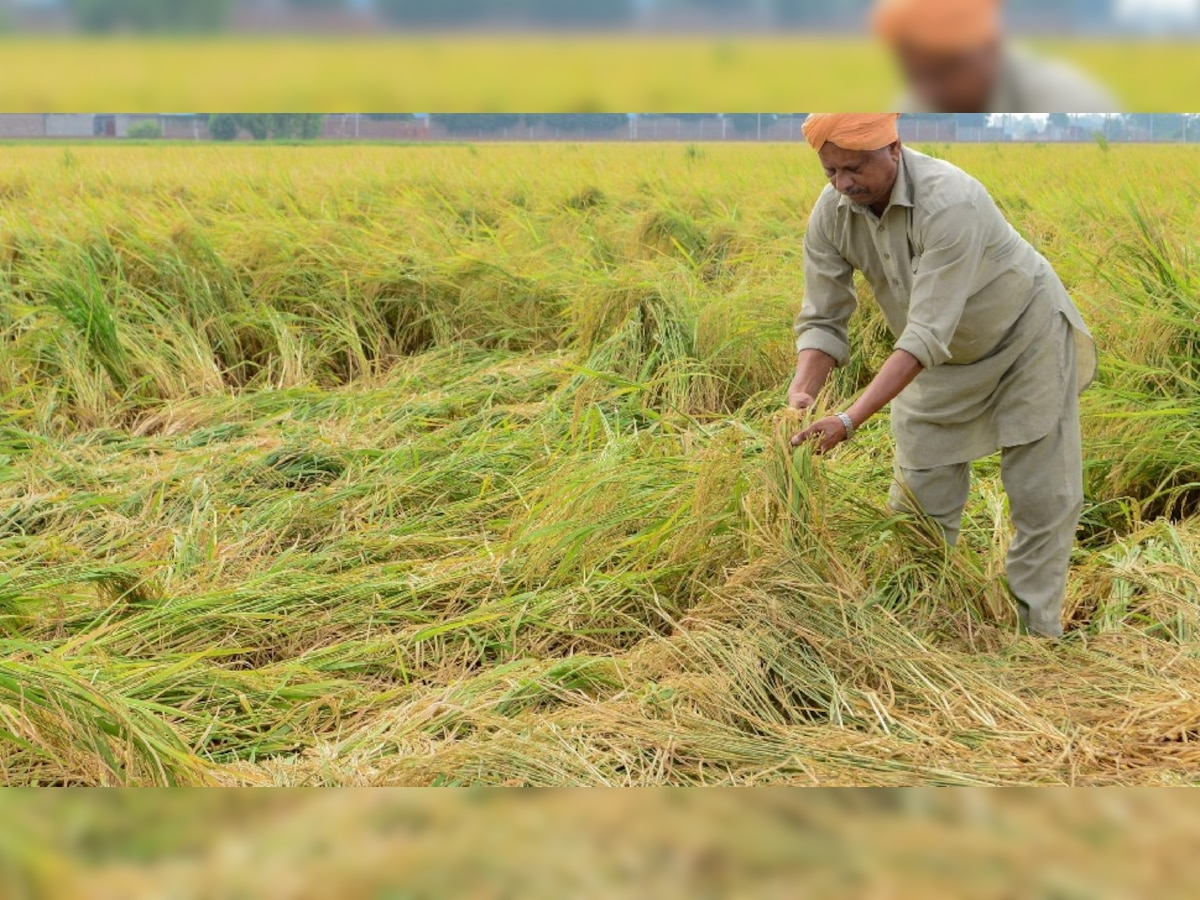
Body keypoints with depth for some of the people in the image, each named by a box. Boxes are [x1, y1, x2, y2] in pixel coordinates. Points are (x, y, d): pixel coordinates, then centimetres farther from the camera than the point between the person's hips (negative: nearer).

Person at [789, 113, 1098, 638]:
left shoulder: (949, 202, -38)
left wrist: (850, 420, -47)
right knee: (919, 497, 4)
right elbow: (822, 320, -13)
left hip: (1024, 336, -5)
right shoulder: (830, 214, -19)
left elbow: (927, 335, -41)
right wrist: (802, 391, -33)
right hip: (944, 358, 5)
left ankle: (1037, 630, 13)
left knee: (1044, 497, 0)